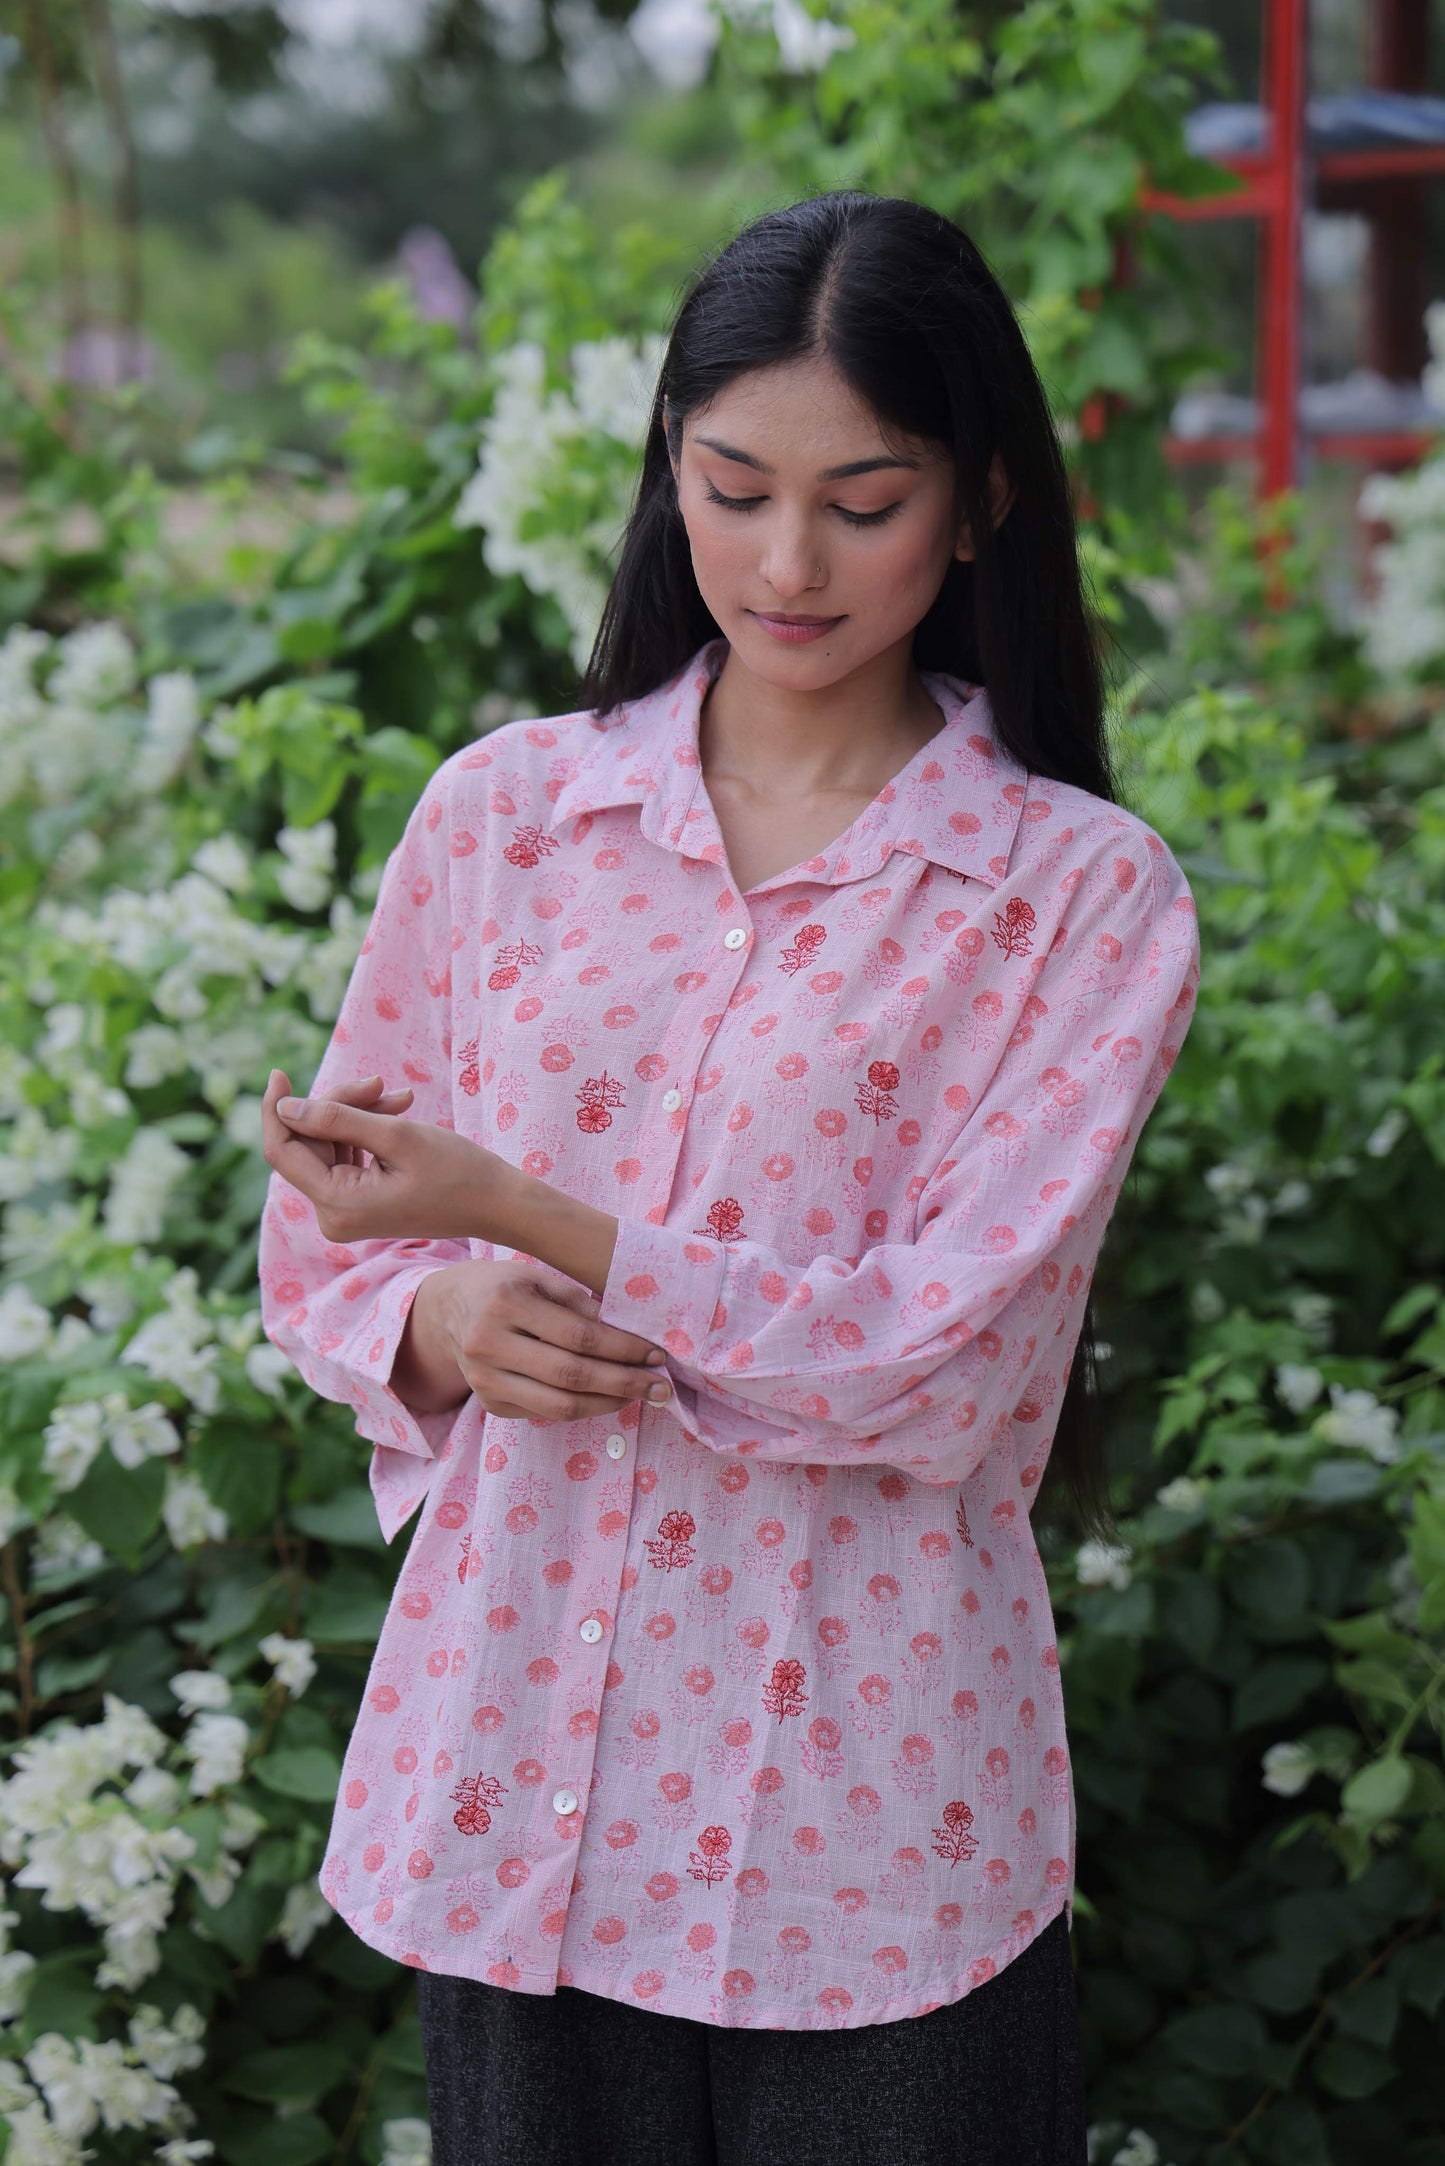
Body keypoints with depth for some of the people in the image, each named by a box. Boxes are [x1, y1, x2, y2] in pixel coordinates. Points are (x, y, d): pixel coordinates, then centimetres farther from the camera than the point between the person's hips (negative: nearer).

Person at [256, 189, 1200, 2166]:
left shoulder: (1085, 897, -5)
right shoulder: (503, 813, 4)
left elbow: (945, 1368, -13)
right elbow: (323, 1248, 11)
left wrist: (517, 1216, -21)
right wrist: (444, 1323, -12)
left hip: (869, 1842, -2)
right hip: (508, 1789, 3)